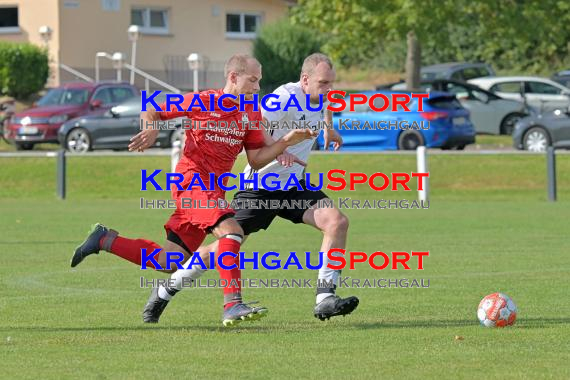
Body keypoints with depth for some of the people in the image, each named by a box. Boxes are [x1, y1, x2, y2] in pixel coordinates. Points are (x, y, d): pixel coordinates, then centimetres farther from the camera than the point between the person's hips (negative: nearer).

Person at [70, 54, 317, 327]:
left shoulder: (252, 114, 12)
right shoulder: (201, 101, -4)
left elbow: (256, 160, 10)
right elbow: (151, 113, 7)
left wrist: (286, 142, -3)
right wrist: (151, 130, -15)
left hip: (214, 188, 7)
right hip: (191, 179, -7)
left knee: (169, 261, 7)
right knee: (230, 230, -28)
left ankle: (105, 239, 21)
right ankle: (233, 306, -33)